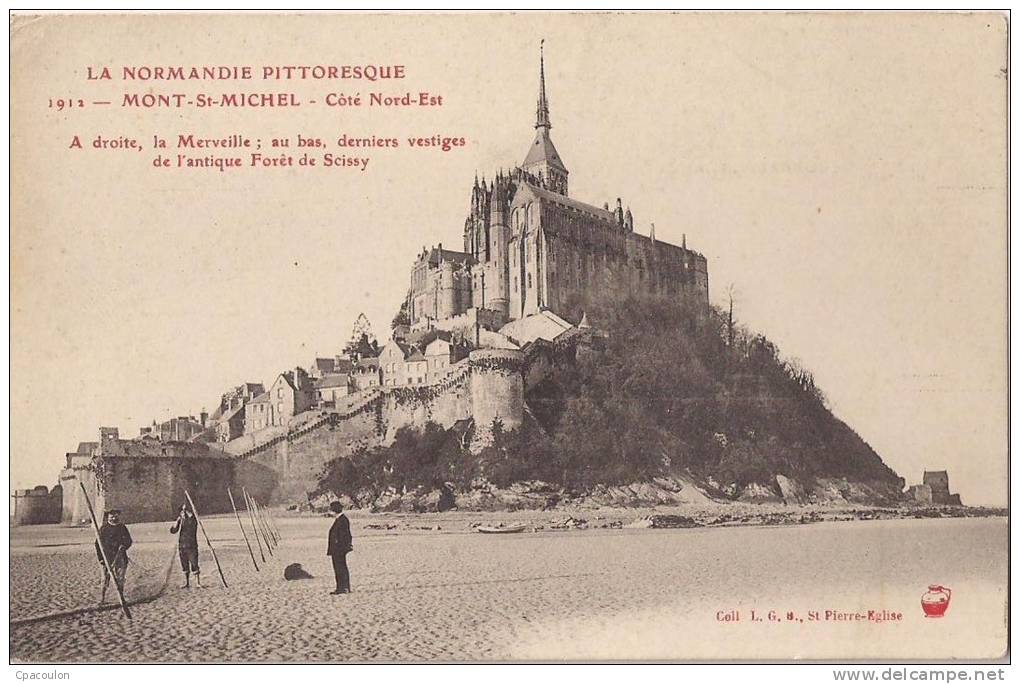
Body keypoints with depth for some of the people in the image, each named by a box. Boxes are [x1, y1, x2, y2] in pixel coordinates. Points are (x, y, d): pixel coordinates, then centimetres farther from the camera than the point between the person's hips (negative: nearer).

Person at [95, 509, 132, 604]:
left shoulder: (122, 527, 8)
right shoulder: (103, 529, 3)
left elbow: (129, 541, 10)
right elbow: (98, 544, 5)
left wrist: (123, 546, -13)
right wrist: (100, 558, -2)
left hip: (120, 558, 2)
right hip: (107, 558, -2)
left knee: (120, 580, 3)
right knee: (105, 579, -5)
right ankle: (102, 599, 2)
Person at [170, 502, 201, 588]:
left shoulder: (192, 519, -2)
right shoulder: (180, 521, 10)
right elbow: (173, 531, 2)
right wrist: (178, 520, -8)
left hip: (191, 546, -5)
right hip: (182, 546, 5)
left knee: (194, 565, -10)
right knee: (185, 566, 10)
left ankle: (198, 583, -8)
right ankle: (187, 583, 19)